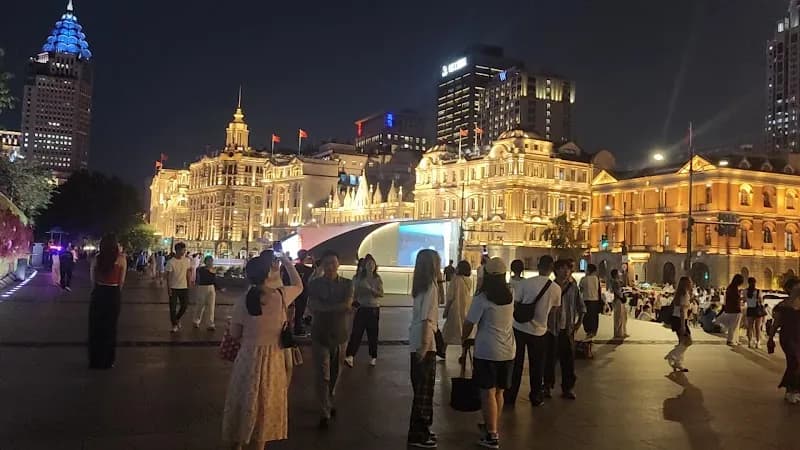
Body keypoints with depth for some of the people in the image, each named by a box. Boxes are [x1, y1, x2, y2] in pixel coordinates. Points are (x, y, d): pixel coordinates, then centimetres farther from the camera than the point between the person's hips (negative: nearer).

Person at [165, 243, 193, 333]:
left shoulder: (187, 260, 2)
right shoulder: (171, 262, -11)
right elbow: (168, 276, -8)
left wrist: (189, 285, 8)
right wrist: (168, 288, -12)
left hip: (184, 287, 3)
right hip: (173, 288, -3)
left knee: (185, 305, 5)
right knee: (173, 307, 2)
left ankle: (177, 319, 31)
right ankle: (174, 325, 16)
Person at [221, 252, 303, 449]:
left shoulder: (242, 303, -14)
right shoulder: (281, 296, -14)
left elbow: (235, 334, -3)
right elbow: (299, 285, 8)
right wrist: (288, 263, 14)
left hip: (249, 357, 0)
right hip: (274, 359, 0)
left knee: (244, 404, 20)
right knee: (264, 408, 19)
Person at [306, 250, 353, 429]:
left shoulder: (347, 284, 0)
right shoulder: (315, 284, -2)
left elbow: (347, 304, -15)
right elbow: (312, 307, -14)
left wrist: (324, 307, -17)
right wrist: (338, 308, -17)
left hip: (339, 334, 2)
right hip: (320, 335, -2)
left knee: (334, 374, 13)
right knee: (322, 376, -4)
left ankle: (329, 402, 35)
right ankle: (324, 413, 1)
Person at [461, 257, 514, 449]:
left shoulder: (482, 298, -13)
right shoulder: (510, 296, 4)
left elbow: (469, 323, -8)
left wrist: (464, 338, 9)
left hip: (487, 350, -6)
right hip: (508, 350, 6)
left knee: (488, 392, 0)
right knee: (499, 392, 16)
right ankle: (491, 426, 31)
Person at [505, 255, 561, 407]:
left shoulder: (526, 283, -12)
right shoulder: (556, 289, -8)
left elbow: (515, 303, -6)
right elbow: (555, 308, 6)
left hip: (519, 327, 0)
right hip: (539, 331, 0)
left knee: (515, 363, 12)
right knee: (536, 366, 15)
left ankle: (510, 397, 21)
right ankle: (536, 397, 27)